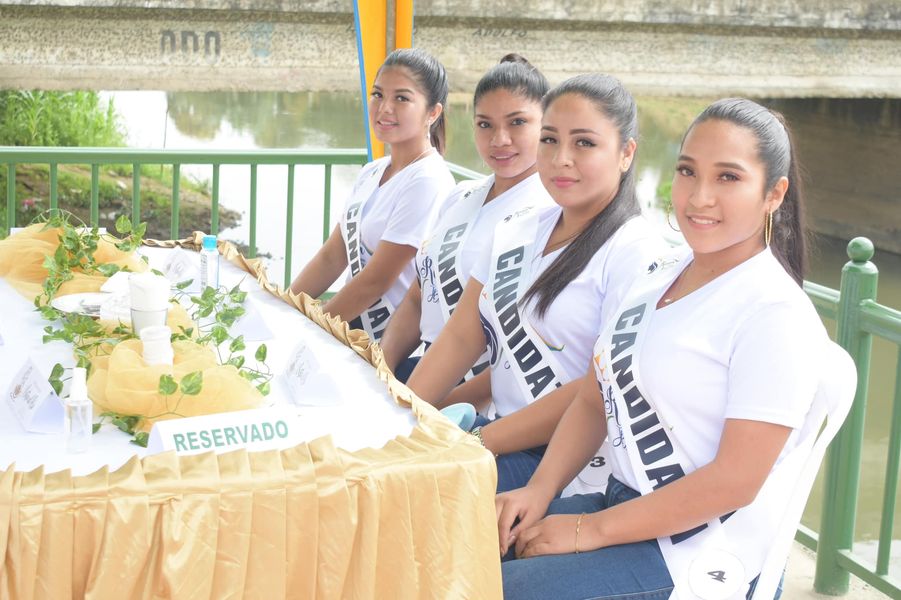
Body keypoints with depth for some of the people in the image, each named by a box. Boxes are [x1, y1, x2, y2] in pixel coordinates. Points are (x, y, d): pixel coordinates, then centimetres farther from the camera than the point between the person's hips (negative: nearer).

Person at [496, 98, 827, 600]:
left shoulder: (776, 316, -17)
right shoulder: (661, 276, 8)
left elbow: (735, 480, -20)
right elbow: (594, 399, 12)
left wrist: (589, 530, -17)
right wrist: (540, 491, -4)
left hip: (695, 559, -7)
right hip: (622, 503, 7)